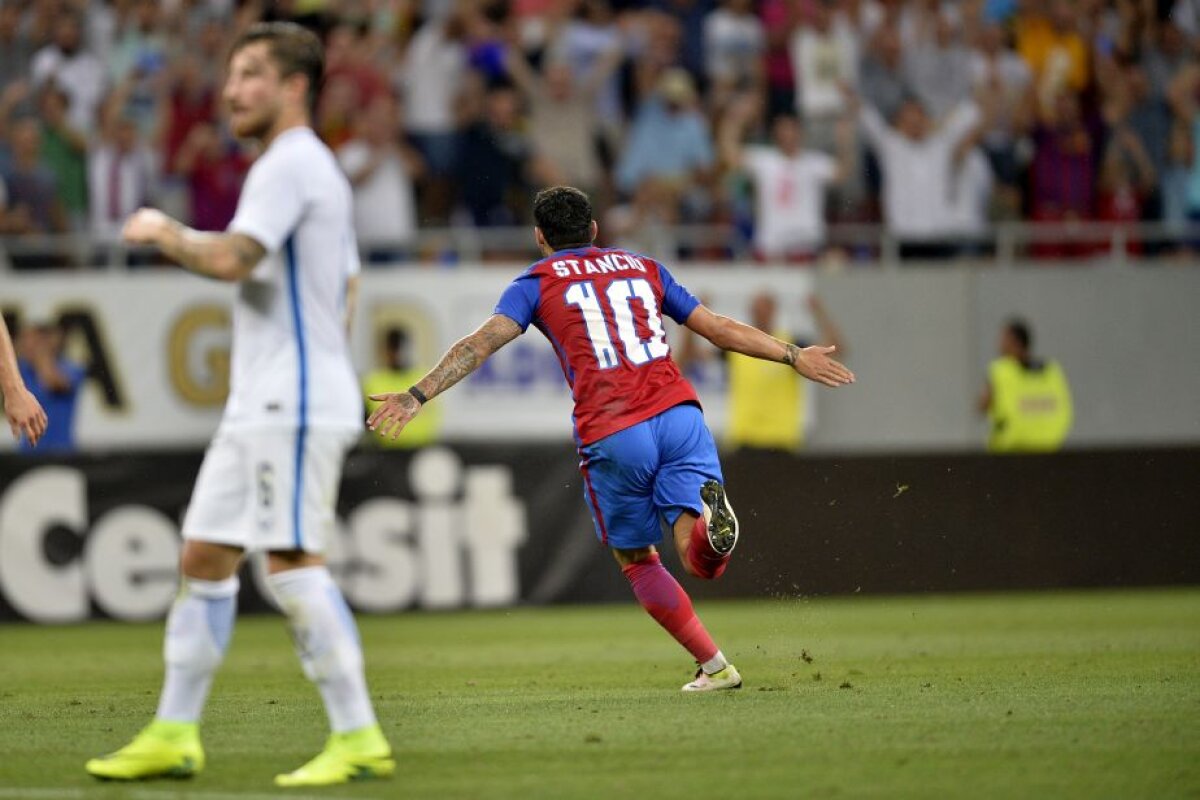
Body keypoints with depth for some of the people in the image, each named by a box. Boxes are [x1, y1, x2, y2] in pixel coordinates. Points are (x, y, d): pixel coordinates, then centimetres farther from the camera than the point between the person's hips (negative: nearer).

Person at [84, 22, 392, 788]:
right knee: (204, 556, 9)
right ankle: (174, 734, 12)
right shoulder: (317, 168, 21)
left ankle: (359, 738, -13)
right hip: (261, 404, 10)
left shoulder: (292, 163, -11)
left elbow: (229, 259, -22)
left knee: (292, 559, -14)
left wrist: (166, 232, -6)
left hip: (294, 404, -10)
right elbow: (342, 289, 26)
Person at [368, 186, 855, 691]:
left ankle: (713, 666, 12)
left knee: (637, 561, 17)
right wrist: (793, 357, 34)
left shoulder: (538, 282, 14)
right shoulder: (642, 268, 24)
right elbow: (719, 328, 25)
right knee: (699, 561, -7)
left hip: (611, 436, -2)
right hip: (678, 415, 2)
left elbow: (482, 343, -1)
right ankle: (709, 520, -42)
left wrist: (417, 396, -6)